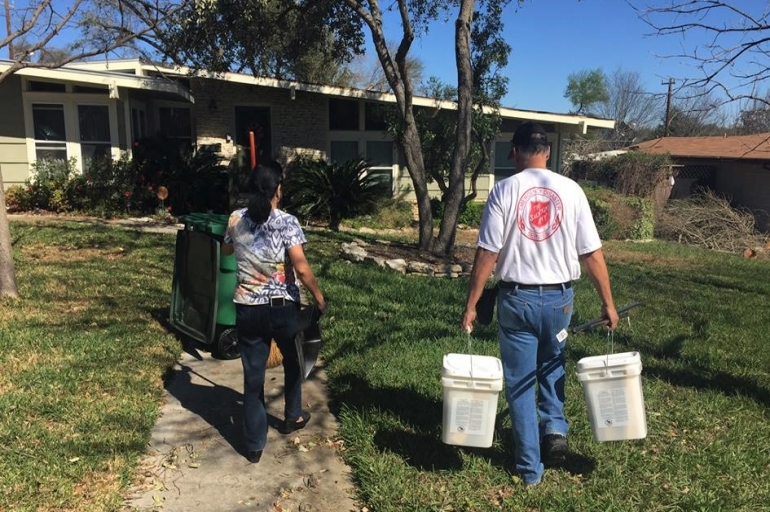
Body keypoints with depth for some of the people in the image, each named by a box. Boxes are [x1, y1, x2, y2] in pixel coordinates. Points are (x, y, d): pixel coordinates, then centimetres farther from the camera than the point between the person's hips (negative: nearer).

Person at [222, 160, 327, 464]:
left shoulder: (236, 220, 0)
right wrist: (319, 298, -7)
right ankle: (293, 417, 41)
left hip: (247, 309, 3)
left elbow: (226, 251, 20)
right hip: (282, 308, -3)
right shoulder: (286, 222, -13)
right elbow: (302, 268, -19)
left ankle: (254, 445, 17)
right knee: (293, 361, 24)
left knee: (253, 375, 10)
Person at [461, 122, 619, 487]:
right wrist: (608, 304, 7)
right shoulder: (571, 190, -2)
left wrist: (470, 305, -4)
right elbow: (592, 254, -2)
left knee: (520, 382, 10)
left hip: (516, 298, -2)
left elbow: (487, 254, -11)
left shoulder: (504, 190, -8)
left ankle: (530, 468, 18)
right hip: (558, 296, 2)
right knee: (552, 365, 30)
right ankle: (555, 426, 15)